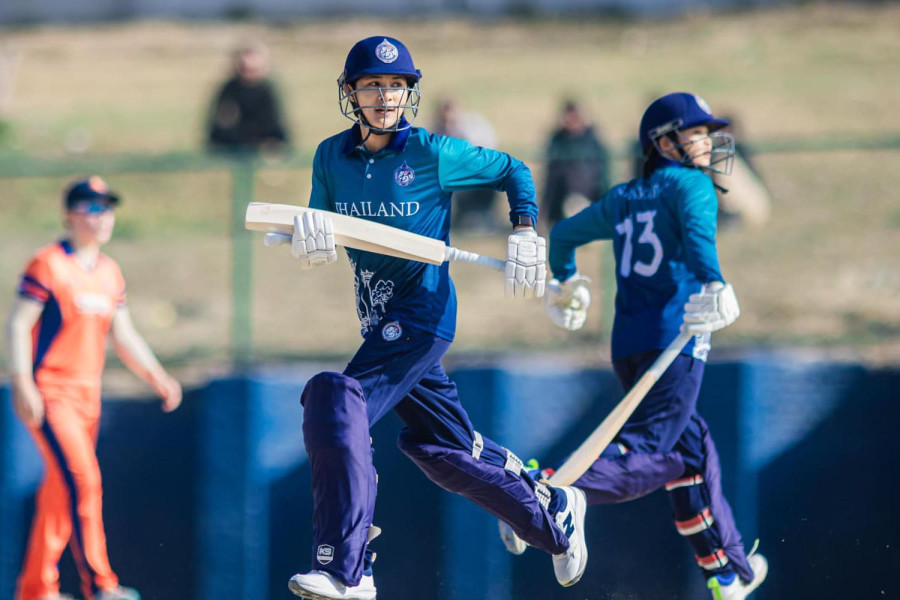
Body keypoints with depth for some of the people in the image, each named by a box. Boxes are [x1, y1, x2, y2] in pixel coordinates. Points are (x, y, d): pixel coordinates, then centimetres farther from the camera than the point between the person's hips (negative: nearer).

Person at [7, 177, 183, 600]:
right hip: (48, 393, -7)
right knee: (81, 478, -17)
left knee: (60, 488, 10)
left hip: (88, 396, 7)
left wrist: (157, 377, 10)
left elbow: (124, 336, 20)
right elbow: (19, 325, -11)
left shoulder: (110, 273, 13)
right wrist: (23, 385, -20)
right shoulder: (49, 264, -9)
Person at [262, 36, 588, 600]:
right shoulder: (332, 157, 4)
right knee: (443, 447, 15)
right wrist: (306, 234, -19)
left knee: (338, 403, -24)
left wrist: (525, 237, -6)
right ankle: (554, 512, 36)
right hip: (380, 319, 7)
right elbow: (317, 245, 5)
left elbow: (513, 171, 5)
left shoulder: (432, 153, -9)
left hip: (423, 313, -7)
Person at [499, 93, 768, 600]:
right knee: (647, 453, -18)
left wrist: (569, 284, 49)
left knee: (693, 449, 17)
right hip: (675, 340, -8)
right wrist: (713, 283, -33)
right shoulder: (691, 184, 1)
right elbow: (697, 228, -20)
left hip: (627, 345, 8)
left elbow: (565, 233, 32)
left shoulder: (623, 198, 21)